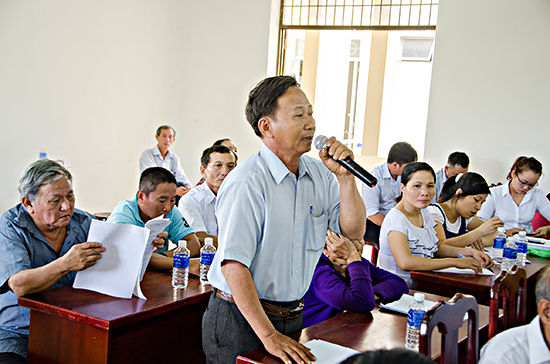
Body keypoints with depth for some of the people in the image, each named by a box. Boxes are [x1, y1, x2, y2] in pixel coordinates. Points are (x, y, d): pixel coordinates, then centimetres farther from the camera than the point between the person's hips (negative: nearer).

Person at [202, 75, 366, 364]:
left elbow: (354, 231, 3)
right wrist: (268, 335, -25)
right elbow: (233, 264, -25)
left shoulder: (319, 174, 3)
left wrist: (345, 178, -11)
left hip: (293, 316, 7)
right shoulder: (247, 183, -21)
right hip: (241, 319, -6)